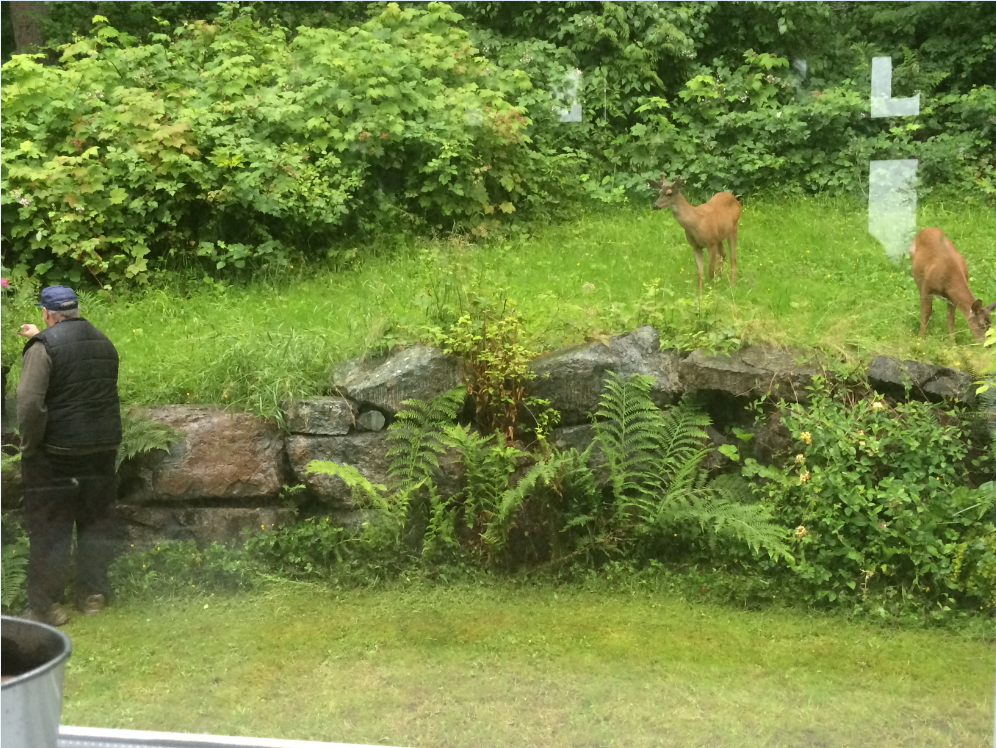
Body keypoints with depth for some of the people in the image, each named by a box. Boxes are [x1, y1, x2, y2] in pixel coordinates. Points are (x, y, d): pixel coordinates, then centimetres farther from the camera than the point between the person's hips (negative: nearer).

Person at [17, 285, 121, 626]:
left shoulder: (43, 346, -14)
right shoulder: (104, 344, 8)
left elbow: (30, 403, -22)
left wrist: (29, 445, -10)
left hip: (55, 453, -6)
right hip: (102, 447, 6)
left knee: (49, 530, 3)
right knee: (96, 522, 15)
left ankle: (46, 605, 7)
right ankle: (93, 595, 21)